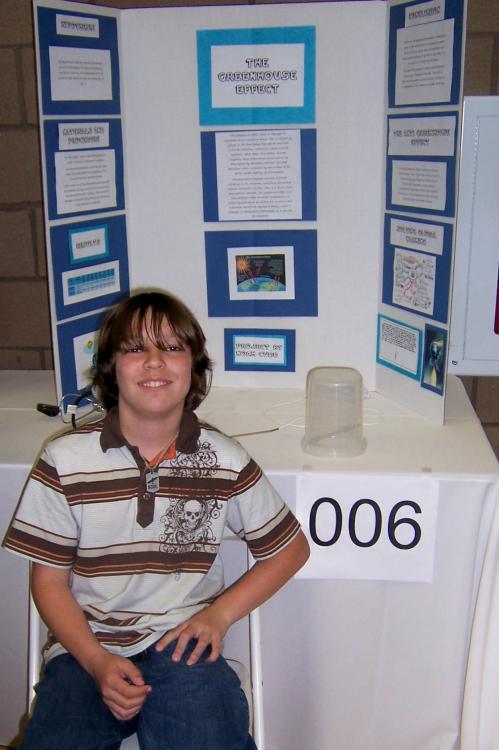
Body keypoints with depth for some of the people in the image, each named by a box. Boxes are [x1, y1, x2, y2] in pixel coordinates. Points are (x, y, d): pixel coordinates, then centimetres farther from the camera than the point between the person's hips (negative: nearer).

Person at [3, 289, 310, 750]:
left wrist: (220, 613, -2)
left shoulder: (226, 462, -1)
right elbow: (50, 580, 2)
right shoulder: (65, 461, -3)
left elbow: (292, 548, 10)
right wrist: (98, 663, -12)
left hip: (183, 646, 0)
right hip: (85, 649, 0)